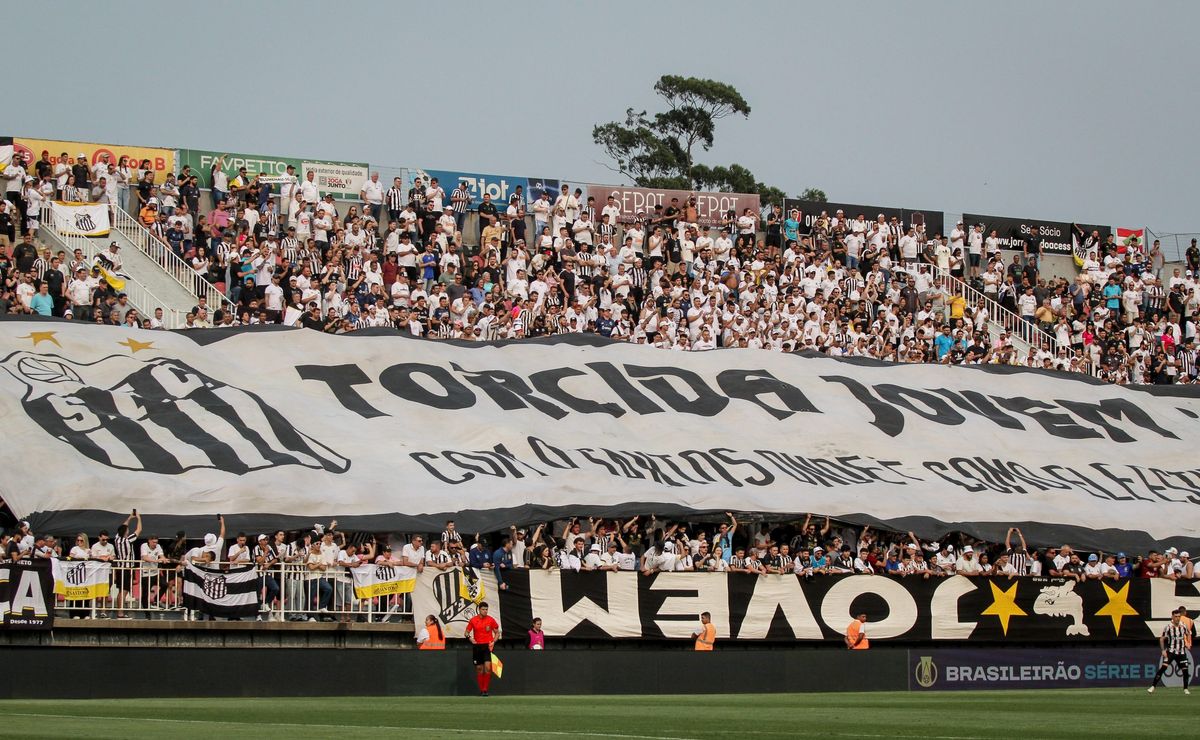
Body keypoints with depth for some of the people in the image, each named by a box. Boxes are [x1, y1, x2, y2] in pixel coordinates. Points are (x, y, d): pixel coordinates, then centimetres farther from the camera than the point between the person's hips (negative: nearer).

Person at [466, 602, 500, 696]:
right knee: (479, 669, 5)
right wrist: (470, 638, -10)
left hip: (487, 646, -2)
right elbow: (467, 632, 12)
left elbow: (497, 633, 11)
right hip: (477, 646, 2)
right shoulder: (473, 620, 3)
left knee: (487, 667, -17)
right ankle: (481, 690, 15)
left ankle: (485, 689, -13)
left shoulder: (491, 620, 1)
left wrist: (493, 642, -6)